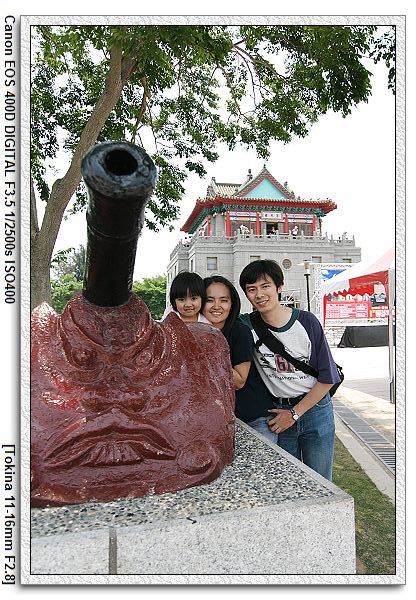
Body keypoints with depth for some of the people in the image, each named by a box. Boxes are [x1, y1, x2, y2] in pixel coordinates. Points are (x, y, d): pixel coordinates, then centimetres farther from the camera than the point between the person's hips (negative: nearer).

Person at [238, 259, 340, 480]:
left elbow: (327, 377, -5)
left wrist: (295, 413, -7)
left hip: (314, 409, 0)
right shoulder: (247, 326, -7)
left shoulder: (306, 321, -9)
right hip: (276, 412, 1)